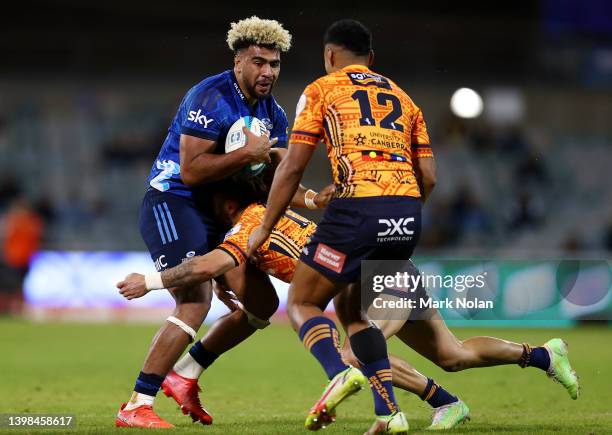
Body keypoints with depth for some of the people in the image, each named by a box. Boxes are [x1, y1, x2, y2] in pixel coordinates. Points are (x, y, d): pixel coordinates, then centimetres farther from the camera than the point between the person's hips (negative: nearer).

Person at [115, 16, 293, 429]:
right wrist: (247, 154, -24)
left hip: (211, 213, 9)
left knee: (261, 299, 9)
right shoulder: (211, 98, -19)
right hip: (171, 204, -9)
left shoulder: (273, 113, 9)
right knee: (196, 302, -22)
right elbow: (192, 170, -25)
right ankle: (136, 406, -21)